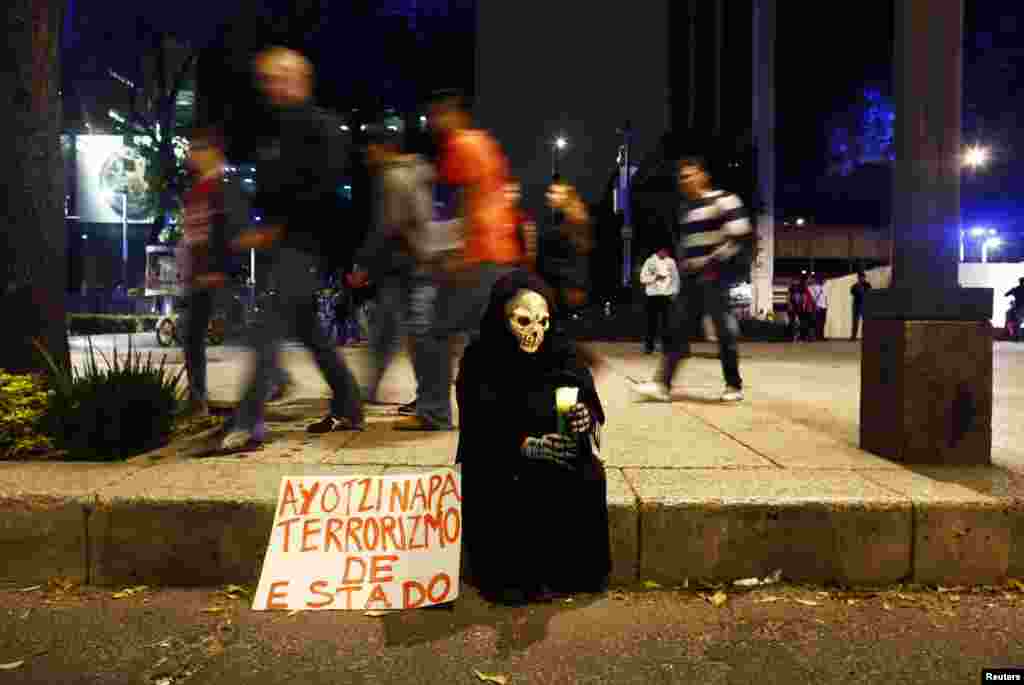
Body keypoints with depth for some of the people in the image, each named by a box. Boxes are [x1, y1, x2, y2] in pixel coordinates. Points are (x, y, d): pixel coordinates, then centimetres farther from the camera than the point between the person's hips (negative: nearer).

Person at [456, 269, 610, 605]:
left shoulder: (563, 353, -7)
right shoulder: (479, 359, -11)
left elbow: (591, 410, -10)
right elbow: (478, 431, -14)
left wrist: (584, 421, -35)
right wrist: (528, 445, -30)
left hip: (561, 456, 2)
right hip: (499, 459, -1)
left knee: (585, 480, -24)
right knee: (501, 492, -29)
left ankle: (571, 574, -5)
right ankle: (510, 577, -7)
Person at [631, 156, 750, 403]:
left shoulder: (722, 200, -7)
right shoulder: (683, 208, 18)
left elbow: (739, 234, -15)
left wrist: (715, 263, -17)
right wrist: (683, 264, 15)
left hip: (714, 276, -8)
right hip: (690, 278, 8)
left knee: (724, 330, 0)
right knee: (677, 329, 1)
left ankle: (734, 386, 13)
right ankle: (662, 384, -1)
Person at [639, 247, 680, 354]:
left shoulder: (671, 262, 8)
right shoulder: (650, 261, 2)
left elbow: (675, 277, 10)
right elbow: (643, 278, -1)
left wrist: (674, 292, 1)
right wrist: (655, 277, -14)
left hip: (667, 295, 1)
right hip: (653, 295, -1)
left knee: (666, 321, 0)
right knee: (652, 321, 0)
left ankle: (665, 346, 7)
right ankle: (649, 346, 6)